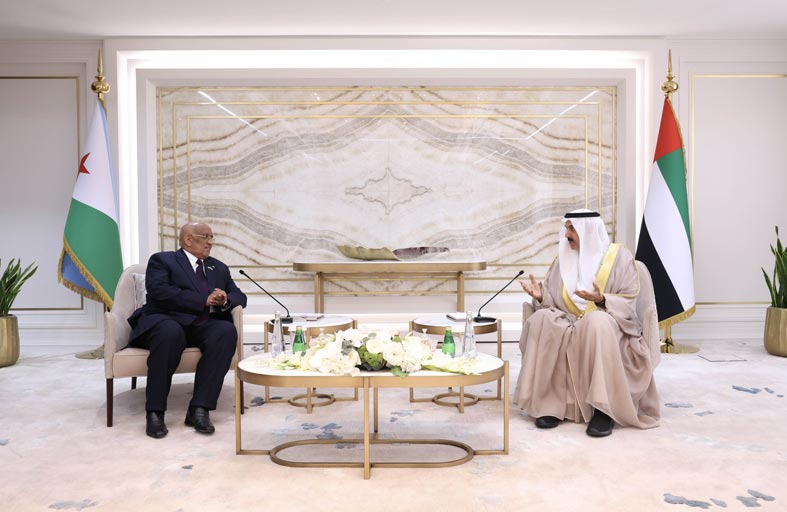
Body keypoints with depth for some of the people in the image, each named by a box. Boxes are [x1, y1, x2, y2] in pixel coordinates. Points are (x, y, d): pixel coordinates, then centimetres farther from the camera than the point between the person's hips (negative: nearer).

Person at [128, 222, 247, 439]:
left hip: (203, 326, 4)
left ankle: (199, 408, -29)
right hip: (166, 321, -4)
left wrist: (225, 300, -3)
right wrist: (204, 301, -13)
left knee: (227, 331, -29)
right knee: (171, 332, -39)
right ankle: (154, 412, -27)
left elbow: (239, 297, 22)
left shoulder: (219, 268, 25)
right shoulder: (162, 260, 8)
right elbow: (159, 292, -10)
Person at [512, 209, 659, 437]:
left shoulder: (619, 256, -1)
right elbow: (554, 302, 8)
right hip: (569, 326, 4)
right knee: (542, 319, -27)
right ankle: (552, 403, -25)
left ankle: (604, 408, -31)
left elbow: (628, 303, -7)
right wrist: (541, 296, -14)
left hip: (608, 329, -4)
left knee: (597, 321, -39)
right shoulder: (563, 258, 10)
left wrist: (601, 300, -26)